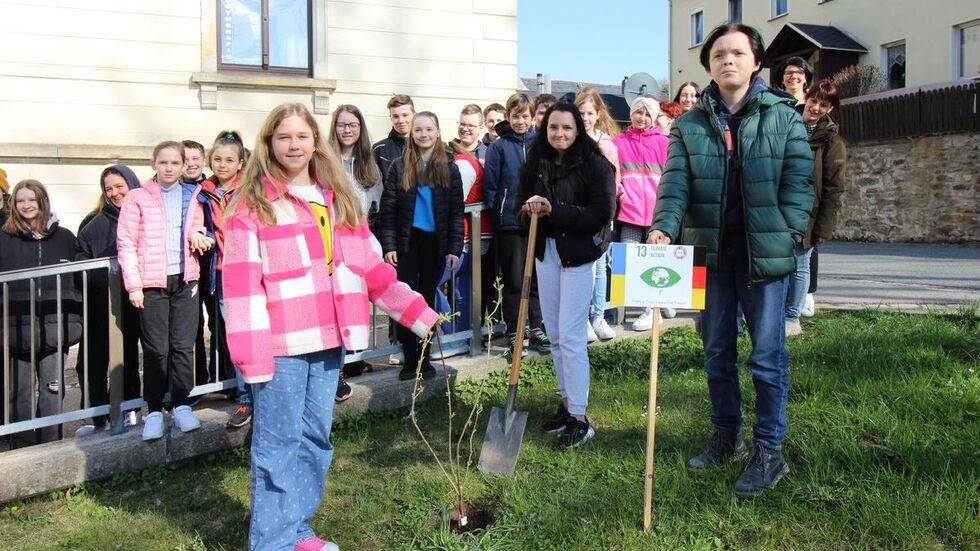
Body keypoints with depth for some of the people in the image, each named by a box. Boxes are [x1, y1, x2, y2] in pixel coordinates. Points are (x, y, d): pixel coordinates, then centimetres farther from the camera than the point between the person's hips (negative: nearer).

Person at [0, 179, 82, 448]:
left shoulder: (64, 238, 8)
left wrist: (76, 319, 4)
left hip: (55, 328, 0)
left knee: (53, 390, 4)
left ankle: (51, 447, 12)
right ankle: (23, 449, 15)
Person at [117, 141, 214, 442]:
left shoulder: (193, 196, 11)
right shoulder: (137, 197, 2)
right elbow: (126, 243, -1)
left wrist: (198, 235, -5)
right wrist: (133, 284, -8)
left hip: (185, 280, 3)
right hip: (152, 282, -2)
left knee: (183, 346, 5)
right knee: (156, 349, 0)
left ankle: (181, 405, 16)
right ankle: (154, 411, 9)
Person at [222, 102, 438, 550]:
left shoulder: (339, 202, 14)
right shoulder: (251, 205, -3)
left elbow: (372, 269, 13)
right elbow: (241, 285, -9)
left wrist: (423, 315, 5)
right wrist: (251, 357, -16)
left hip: (328, 340, 6)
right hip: (281, 345, -5)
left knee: (316, 438, 13)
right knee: (278, 442, 2)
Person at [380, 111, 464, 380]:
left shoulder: (449, 168, 2)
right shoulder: (399, 166, 0)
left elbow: (456, 212, 1)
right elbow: (388, 209, -2)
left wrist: (454, 248, -5)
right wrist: (388, 246, -9)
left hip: (435, 243, 1)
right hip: (406, 241, -1)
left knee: (427, 298, 9)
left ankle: (424, 358, 17)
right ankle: (409, 359, 8)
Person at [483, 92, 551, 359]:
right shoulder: (499, 147, 0)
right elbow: (490, 187, -1)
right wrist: (500, 214, -7)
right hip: (509, 224, -3)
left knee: (537, 278, 10)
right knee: (513, 281, 3)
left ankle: (537, 331, 20)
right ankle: (514, 335, 11)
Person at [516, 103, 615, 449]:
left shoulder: (595, 165, -10)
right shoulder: (537, 163, 6)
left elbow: (601, 214, -17)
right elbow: (520, 205, 12)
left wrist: (553, 211, -22)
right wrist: (529, 209, -12)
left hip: (578, 255, -6)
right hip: (545, 253, 6)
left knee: (571, 337, -7)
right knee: (555, 335, 12)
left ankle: (579, 418, 2)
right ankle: (567, 402, 27)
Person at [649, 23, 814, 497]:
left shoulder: (784, 117, 0)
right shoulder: (690, 124, 4)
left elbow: (798, 182, -2)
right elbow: (676, 181, -6)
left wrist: (787, 239, -12)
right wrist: (664, 228, -22)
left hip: (764, 253, -3)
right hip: (709, 250, 3)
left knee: (767, 355, 1)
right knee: (716, 353, 13)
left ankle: (769, 451, 12)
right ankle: (725, 436, 29)